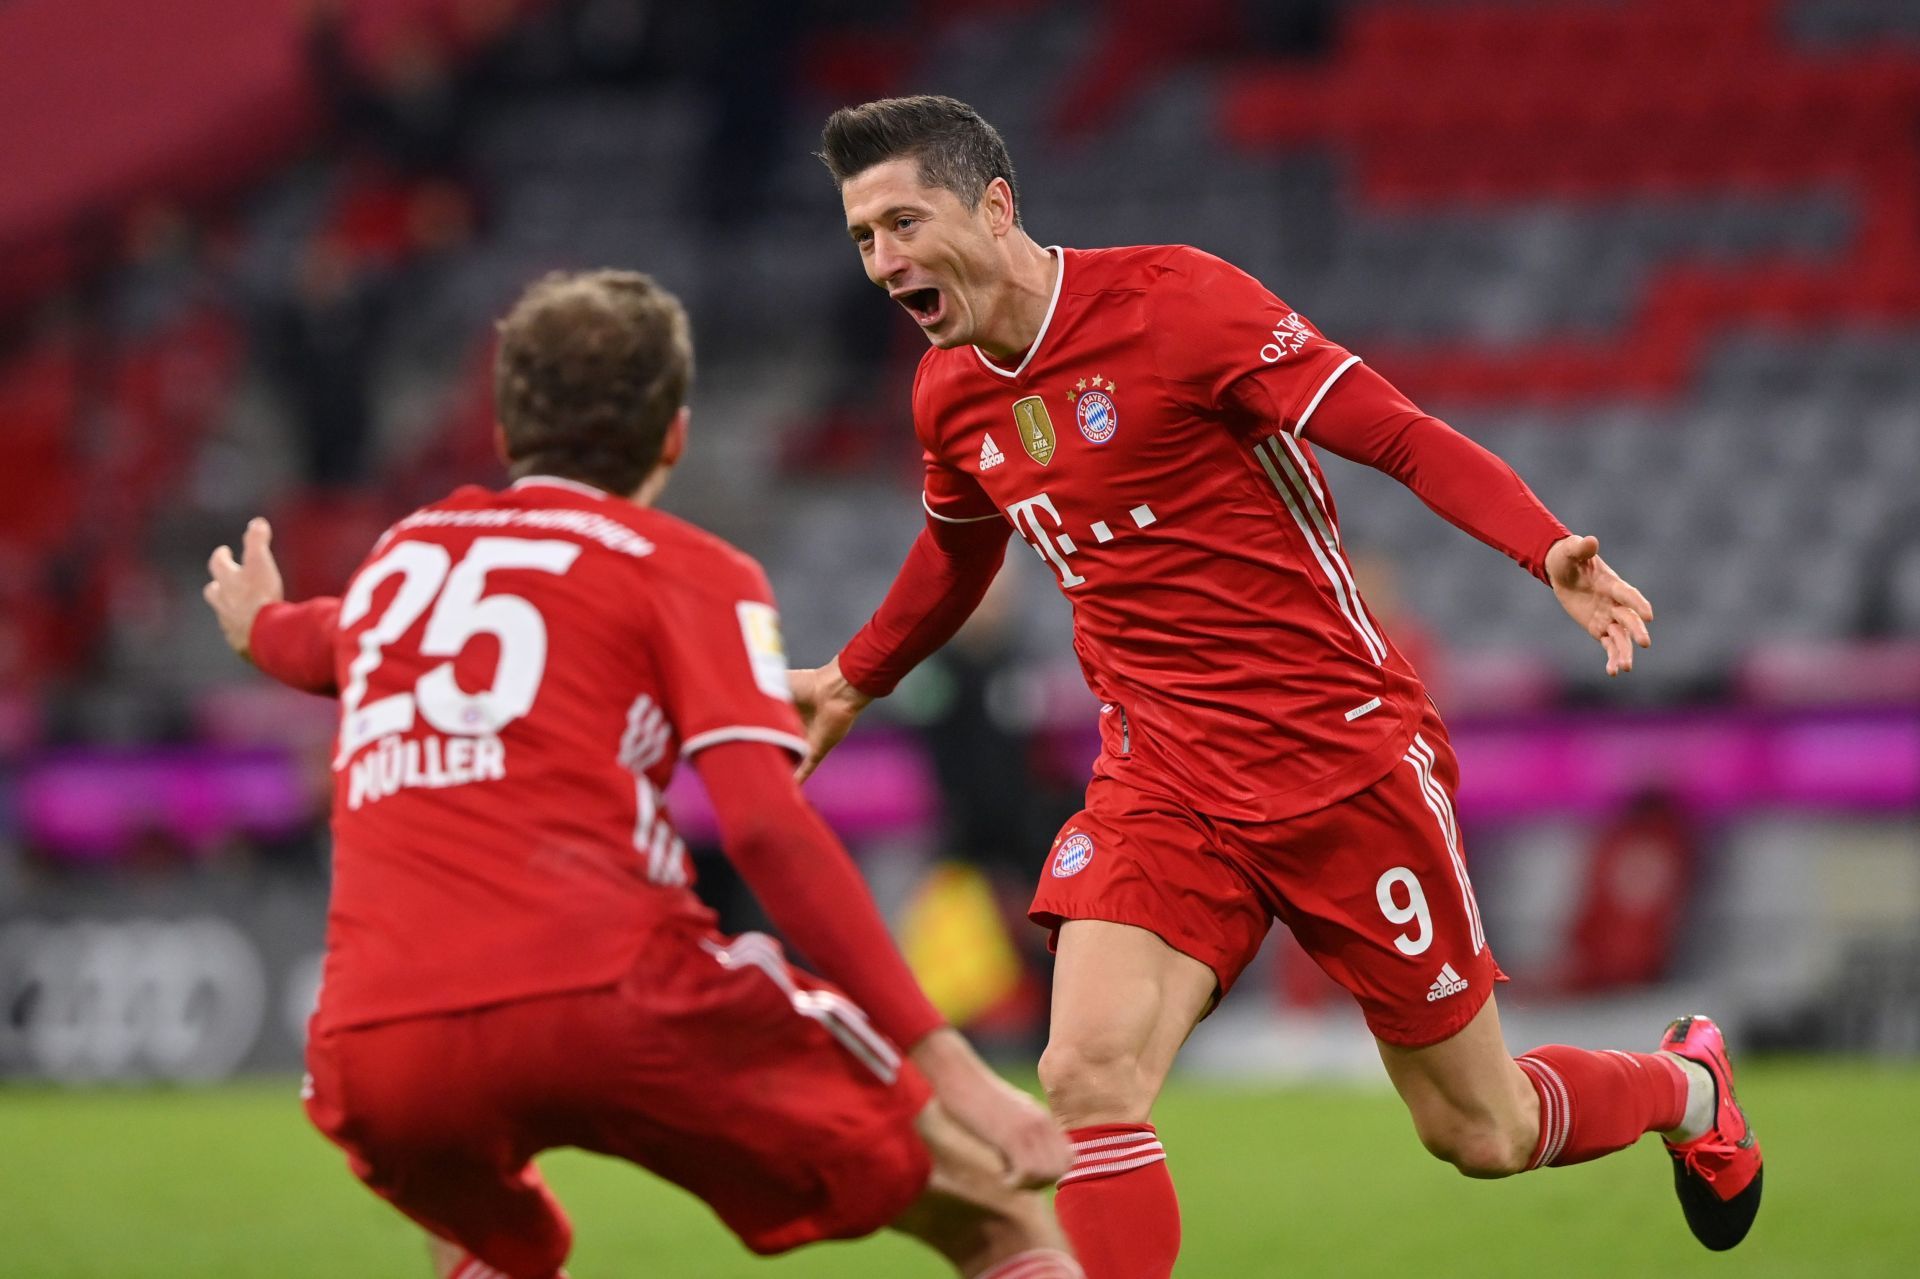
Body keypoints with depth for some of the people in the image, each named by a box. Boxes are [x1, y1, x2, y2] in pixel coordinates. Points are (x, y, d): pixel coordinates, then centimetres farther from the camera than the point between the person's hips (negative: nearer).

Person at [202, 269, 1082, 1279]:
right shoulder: (686, 570, 11)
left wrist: (261, 626, 78)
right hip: (612, 1003, -5)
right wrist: (940, 1060, -7)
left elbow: (333, 646, 53)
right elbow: (765, 825, -4)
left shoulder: (402, 556, 27)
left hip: (374, 1052, 5)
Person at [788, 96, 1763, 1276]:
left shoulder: (1169, 297, -15)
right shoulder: (951, 397, 4)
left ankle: (1686, 1086, 41)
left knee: (1481, 1135, 7)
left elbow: (1399, 434, -18)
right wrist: (853, 682, 41)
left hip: (1343, 756, -5)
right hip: (1161, 777, 5)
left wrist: (1547, 550, -33)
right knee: (1090, 1078, -21)